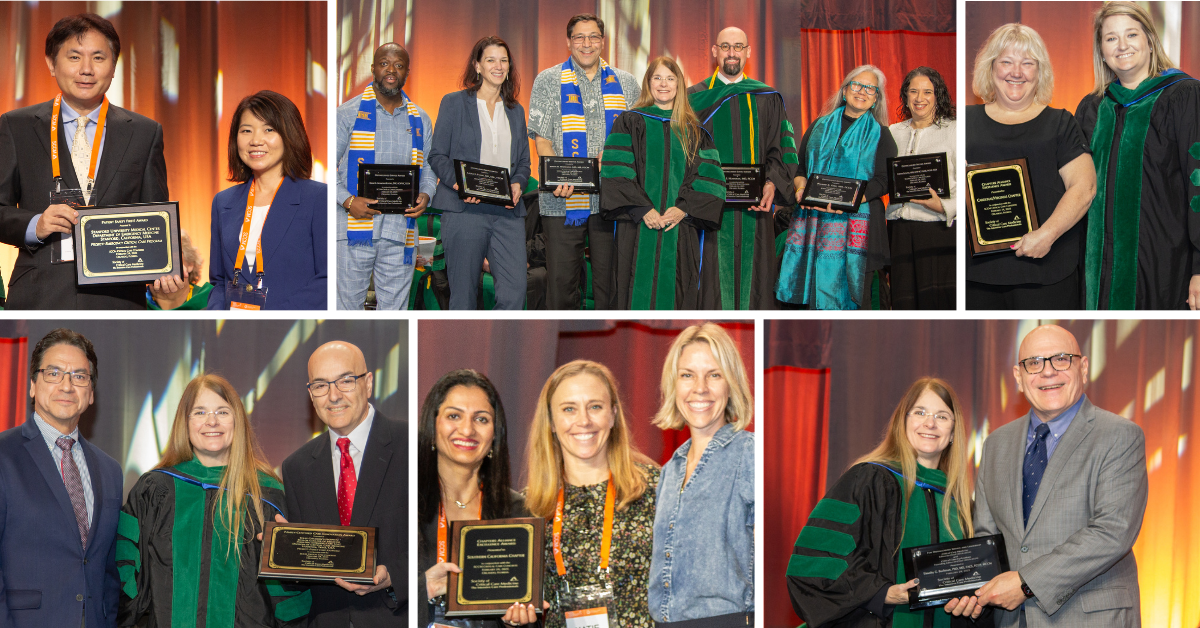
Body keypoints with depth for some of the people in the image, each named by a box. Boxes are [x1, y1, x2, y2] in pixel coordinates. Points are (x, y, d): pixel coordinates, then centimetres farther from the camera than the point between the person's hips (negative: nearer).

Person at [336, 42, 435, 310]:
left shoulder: (420, 120, 15)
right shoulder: (349, 112, 4)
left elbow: (430, 169, 19)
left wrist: (425, 196, -3)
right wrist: (347, 200, -14)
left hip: (401, 231, 3)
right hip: (355, 228, -3)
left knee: (394, 306, 4)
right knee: (346, 303, -4)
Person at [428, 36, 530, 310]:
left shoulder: (516, 110, 20)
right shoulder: (453, 103, 6)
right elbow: (437, 155, 2)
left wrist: (517, 184, -1)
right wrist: (458, 183, -16)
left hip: (507, 211, 3)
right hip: (464, 209, -3)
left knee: (514, 291, -10)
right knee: (463, 293, -2)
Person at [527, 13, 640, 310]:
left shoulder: (626, 83, 13)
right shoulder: (548, 81, 8)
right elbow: (542, 139, 2)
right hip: (564, 199, -1)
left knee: (610, 279, 2)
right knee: (561, 279, -1)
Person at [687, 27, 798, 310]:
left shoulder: (767, 99, 12)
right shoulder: (695, 98, 9)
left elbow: (782, 149, 7)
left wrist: (772, 184, -11)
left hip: (754, 209, 2)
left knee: (752, 279, 1)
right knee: (714, 279, -4)